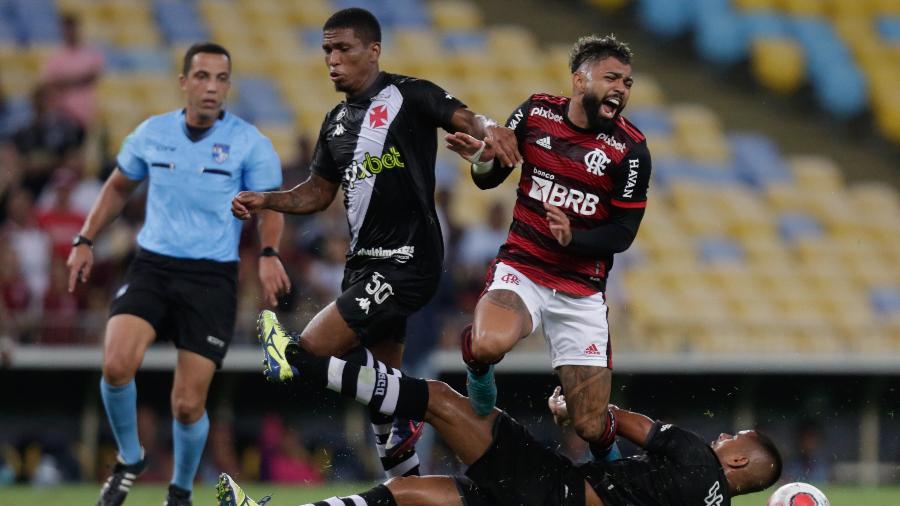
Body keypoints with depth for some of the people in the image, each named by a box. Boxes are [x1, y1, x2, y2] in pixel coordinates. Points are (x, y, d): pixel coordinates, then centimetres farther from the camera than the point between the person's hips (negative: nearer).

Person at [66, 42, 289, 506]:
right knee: (117, 365, -24)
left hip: (212, 278, -2)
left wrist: (269, 254, -18)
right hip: (152, 267, 2)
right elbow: (118, 187, 20)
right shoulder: (152, 133, 4)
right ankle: (129, 459, 3)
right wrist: (85, 241, 13)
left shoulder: (249, 143, -4)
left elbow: (269, 206, 1)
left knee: (188, 406, -5)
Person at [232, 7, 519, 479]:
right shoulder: (336, 121, 15)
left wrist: (485, 127, -44)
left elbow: (462, 117, -22)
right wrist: (265, 200, 5)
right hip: (364, 264, 8)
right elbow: (319, 191, 22)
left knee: (314, 349, -18)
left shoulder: (407, 95, -7)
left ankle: (395, 424, -2)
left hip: (405, 262, -8)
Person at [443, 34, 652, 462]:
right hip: (520, 269, 0)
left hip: (581, 290, 0)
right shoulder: (536, 112, -1)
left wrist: (573, 238, -23)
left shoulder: (630, 149, -7)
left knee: (591, 428, -2)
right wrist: (482, 159, -12)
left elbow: (623, 233, -4)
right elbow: (490, 178, 12)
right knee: (490, 346, -36)